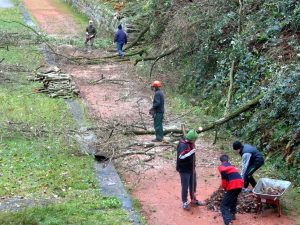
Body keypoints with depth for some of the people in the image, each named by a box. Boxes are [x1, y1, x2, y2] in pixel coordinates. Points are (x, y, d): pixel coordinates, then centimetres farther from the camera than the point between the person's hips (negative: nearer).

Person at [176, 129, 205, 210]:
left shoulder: (191, 143, 2)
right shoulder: (182, 145, -25)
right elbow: (181, 157, -33)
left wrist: (193, 166, 17)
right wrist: (190, 153, -37)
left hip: (191, 168, 8)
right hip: (184, 170, -8)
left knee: (193, 184, 19)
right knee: (185, 187, 2)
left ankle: (193, 200, 36)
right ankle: (184, 203, 17)